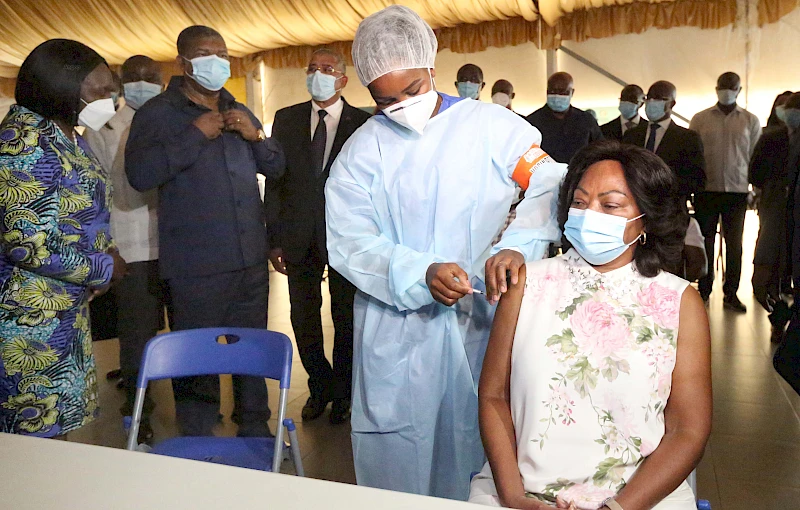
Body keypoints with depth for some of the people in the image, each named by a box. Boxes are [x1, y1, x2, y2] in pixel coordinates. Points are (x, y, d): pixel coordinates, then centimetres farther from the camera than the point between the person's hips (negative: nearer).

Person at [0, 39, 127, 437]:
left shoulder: (70, 138, 10)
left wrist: (108, 252, 3)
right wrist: (105, 268, -12)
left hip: (69, 308, 9)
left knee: (60, 424, 17)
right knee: (39, 433, 2)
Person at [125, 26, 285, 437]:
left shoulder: (239, 113, 18)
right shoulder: (157, 113, 0)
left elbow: (275, 168, 16)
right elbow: (139, 175, -15)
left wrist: (255, 135, -2)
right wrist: (196, 135, -15)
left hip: (250, 258, 5)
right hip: (196, 265, -5)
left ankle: (255, 430, 29)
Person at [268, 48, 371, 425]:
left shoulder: (362, 124, -2)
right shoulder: (286, 119, 6)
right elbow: (274, 179, 5)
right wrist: (275, 239, 0)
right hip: (299, 235, 3)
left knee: (346, 319, 9)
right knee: (303, 320, 11)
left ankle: (342, 393, 29)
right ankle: (320, 387, 33)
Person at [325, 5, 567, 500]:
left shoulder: (489, 124, 1)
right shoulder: (362, 151, 5)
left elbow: (552, 181, -8)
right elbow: (350, 242, -4)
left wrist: (517, 244, -28)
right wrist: (422, 274, -20)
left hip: (481, 320, -1)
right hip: (395, 331, 1)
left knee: (476, 443, 9)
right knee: (396, 460, 8)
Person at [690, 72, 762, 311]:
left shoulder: (751, 121, 7)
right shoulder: (700, 119, 4)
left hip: (737, 191, 1)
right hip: (707, 190, 0)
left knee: (734, 244, 4)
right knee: (705, 241, 5)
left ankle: (731, 293, 13)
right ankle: (704, 291, 15)